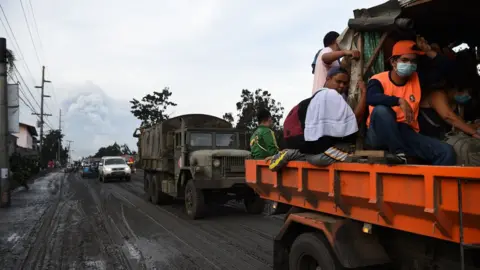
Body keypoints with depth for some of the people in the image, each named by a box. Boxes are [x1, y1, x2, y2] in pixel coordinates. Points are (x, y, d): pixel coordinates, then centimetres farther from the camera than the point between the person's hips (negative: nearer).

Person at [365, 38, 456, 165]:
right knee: (381, 110, -37)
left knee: (447, 152, -16)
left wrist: (428, 51, 1)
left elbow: (444, 67, 12)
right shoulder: (378, 80, -7)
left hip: (406, 133, 5)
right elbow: (371, 98, -29)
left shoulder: (417, 79, 12)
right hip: (380, 136, -4)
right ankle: (398, 154, -27)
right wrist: (400, 101, -36)